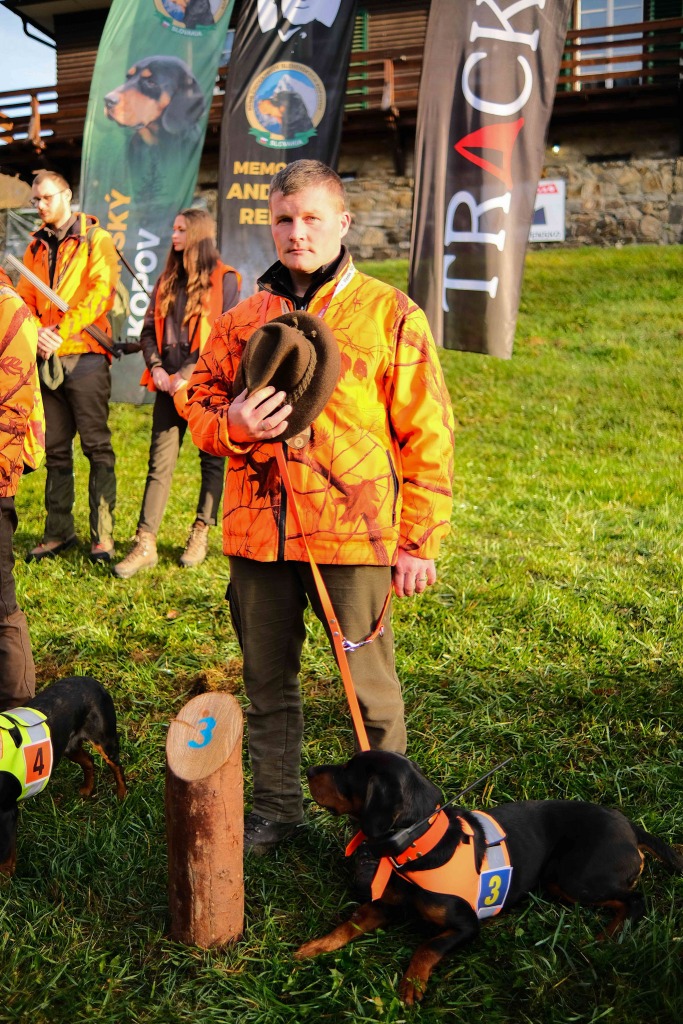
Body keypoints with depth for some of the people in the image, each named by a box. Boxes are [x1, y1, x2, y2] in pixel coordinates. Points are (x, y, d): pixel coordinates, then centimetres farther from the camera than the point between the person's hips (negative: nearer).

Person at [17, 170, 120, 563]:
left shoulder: (96, 240, 1)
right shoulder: (37, 247, 18)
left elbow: (99, 293, -12)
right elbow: (23, 299, 12)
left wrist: (60, 332, -18)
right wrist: (35, 332, -9)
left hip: (85, 356, -6)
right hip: (48, 359, 6)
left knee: (97, 446, -3)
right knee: (56, 449, 10)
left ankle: (102, 534, 2)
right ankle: (59, 531, 18)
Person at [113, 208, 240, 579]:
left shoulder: (223, 279, -3)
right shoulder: (167, 280, 15)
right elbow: (149, 329, 15)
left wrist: (188, 374, -14)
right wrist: (155, 367, -3)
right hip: (169, 383, 5)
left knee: (212, 460, 6)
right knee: (160, 462, 0)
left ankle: (200, 535, 18)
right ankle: (145, 545, 0)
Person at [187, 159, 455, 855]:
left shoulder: (389, 314, 0)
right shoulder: (243, 319, 11)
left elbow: (427, 436, -1)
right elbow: (200, 400, 16)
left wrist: (419, 541, -4)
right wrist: (230, 425, -9)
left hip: (352, 534, -4)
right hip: (256, 531, 4)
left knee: (370, 688, 4)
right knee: (267, 683, 15)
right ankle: (275, 808, 34)